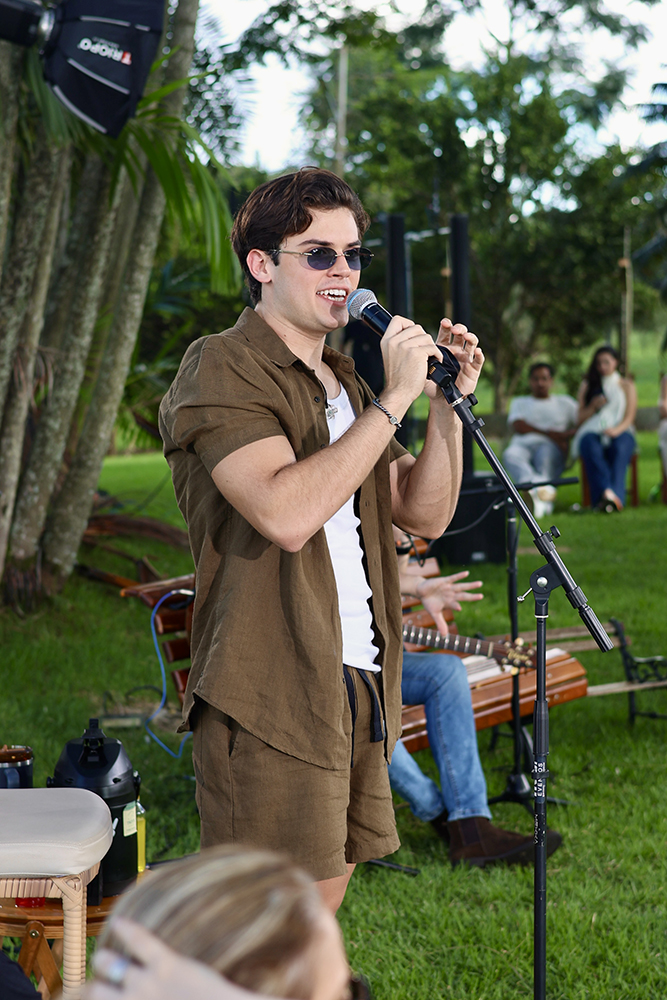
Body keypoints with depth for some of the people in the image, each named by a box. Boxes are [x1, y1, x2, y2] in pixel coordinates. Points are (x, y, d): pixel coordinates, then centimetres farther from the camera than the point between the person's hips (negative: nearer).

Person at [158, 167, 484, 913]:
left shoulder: (343, 382, 19)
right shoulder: (220, 369, -8)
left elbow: (424, 516, 16)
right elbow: (286, 513, -24)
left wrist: (448, 403, 2)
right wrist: (394, 398, -19)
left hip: (356, 687, 8)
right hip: (270, 696, -8)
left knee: (324, 900, 12)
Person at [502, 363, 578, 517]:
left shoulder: (565, 403, 29)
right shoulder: (519, 403, 31)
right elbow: (518, 426, 9)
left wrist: (569, 435, -8)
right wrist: (549, 433, -3)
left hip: (552, 447, -1)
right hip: (523, 446, 1)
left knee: (544, 453, -39)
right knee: (510, 455, -37)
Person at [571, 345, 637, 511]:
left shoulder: (627, 386, 19)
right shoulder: (587, 386, 23)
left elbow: (629, 417, 6)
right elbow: (580, 418, 16)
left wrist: (616, 430, -16)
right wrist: (594, 406, -5)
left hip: (619, 432, 0)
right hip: (592, 431, 0)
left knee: (619, 449, -38)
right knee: (591, 448, -38)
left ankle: (615, 494, -59)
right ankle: (607, 491, -60)